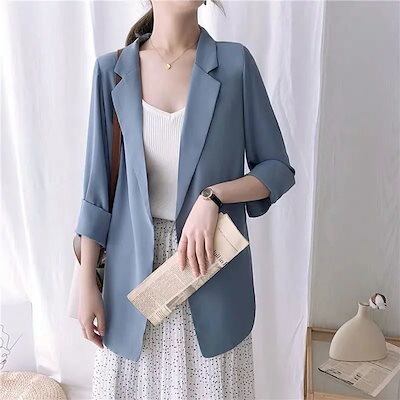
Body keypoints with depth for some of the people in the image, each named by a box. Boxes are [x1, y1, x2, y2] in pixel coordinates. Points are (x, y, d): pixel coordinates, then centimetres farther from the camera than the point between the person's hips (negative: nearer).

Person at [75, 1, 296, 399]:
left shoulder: (235, 63, -3)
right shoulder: (112, 70, 0)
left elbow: (279, 169, 0)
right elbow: (98, 184, 1)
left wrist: (213, 196, -17)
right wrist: (87, 284, 0)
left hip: (213, 265, 0)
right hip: (134, 267, 1)